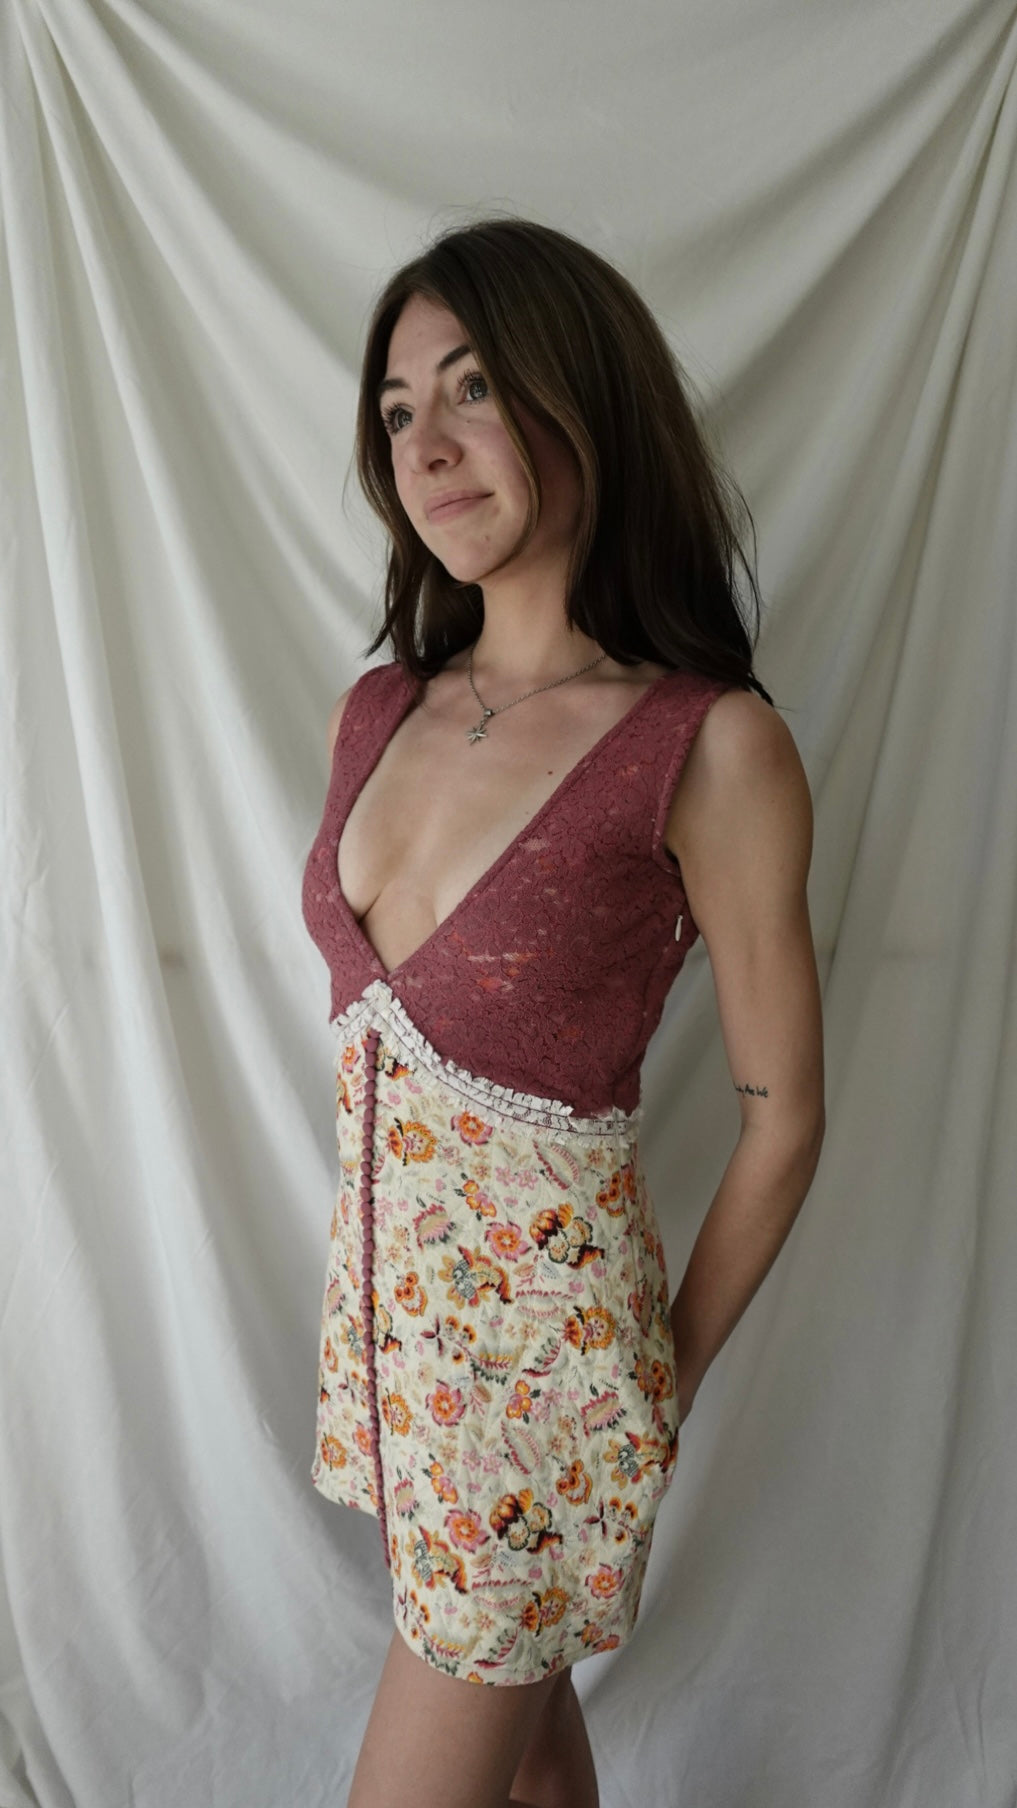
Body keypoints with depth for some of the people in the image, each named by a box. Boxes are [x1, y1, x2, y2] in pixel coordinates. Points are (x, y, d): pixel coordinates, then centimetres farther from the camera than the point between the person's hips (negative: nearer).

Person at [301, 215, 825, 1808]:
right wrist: (386, 1245, 13)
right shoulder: (378, 710, -1)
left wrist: (669, 1383, -1)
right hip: (388, 1295, 5)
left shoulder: (714, 748, -19)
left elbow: (781, 1111, -10)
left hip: (549, 1334, -5)